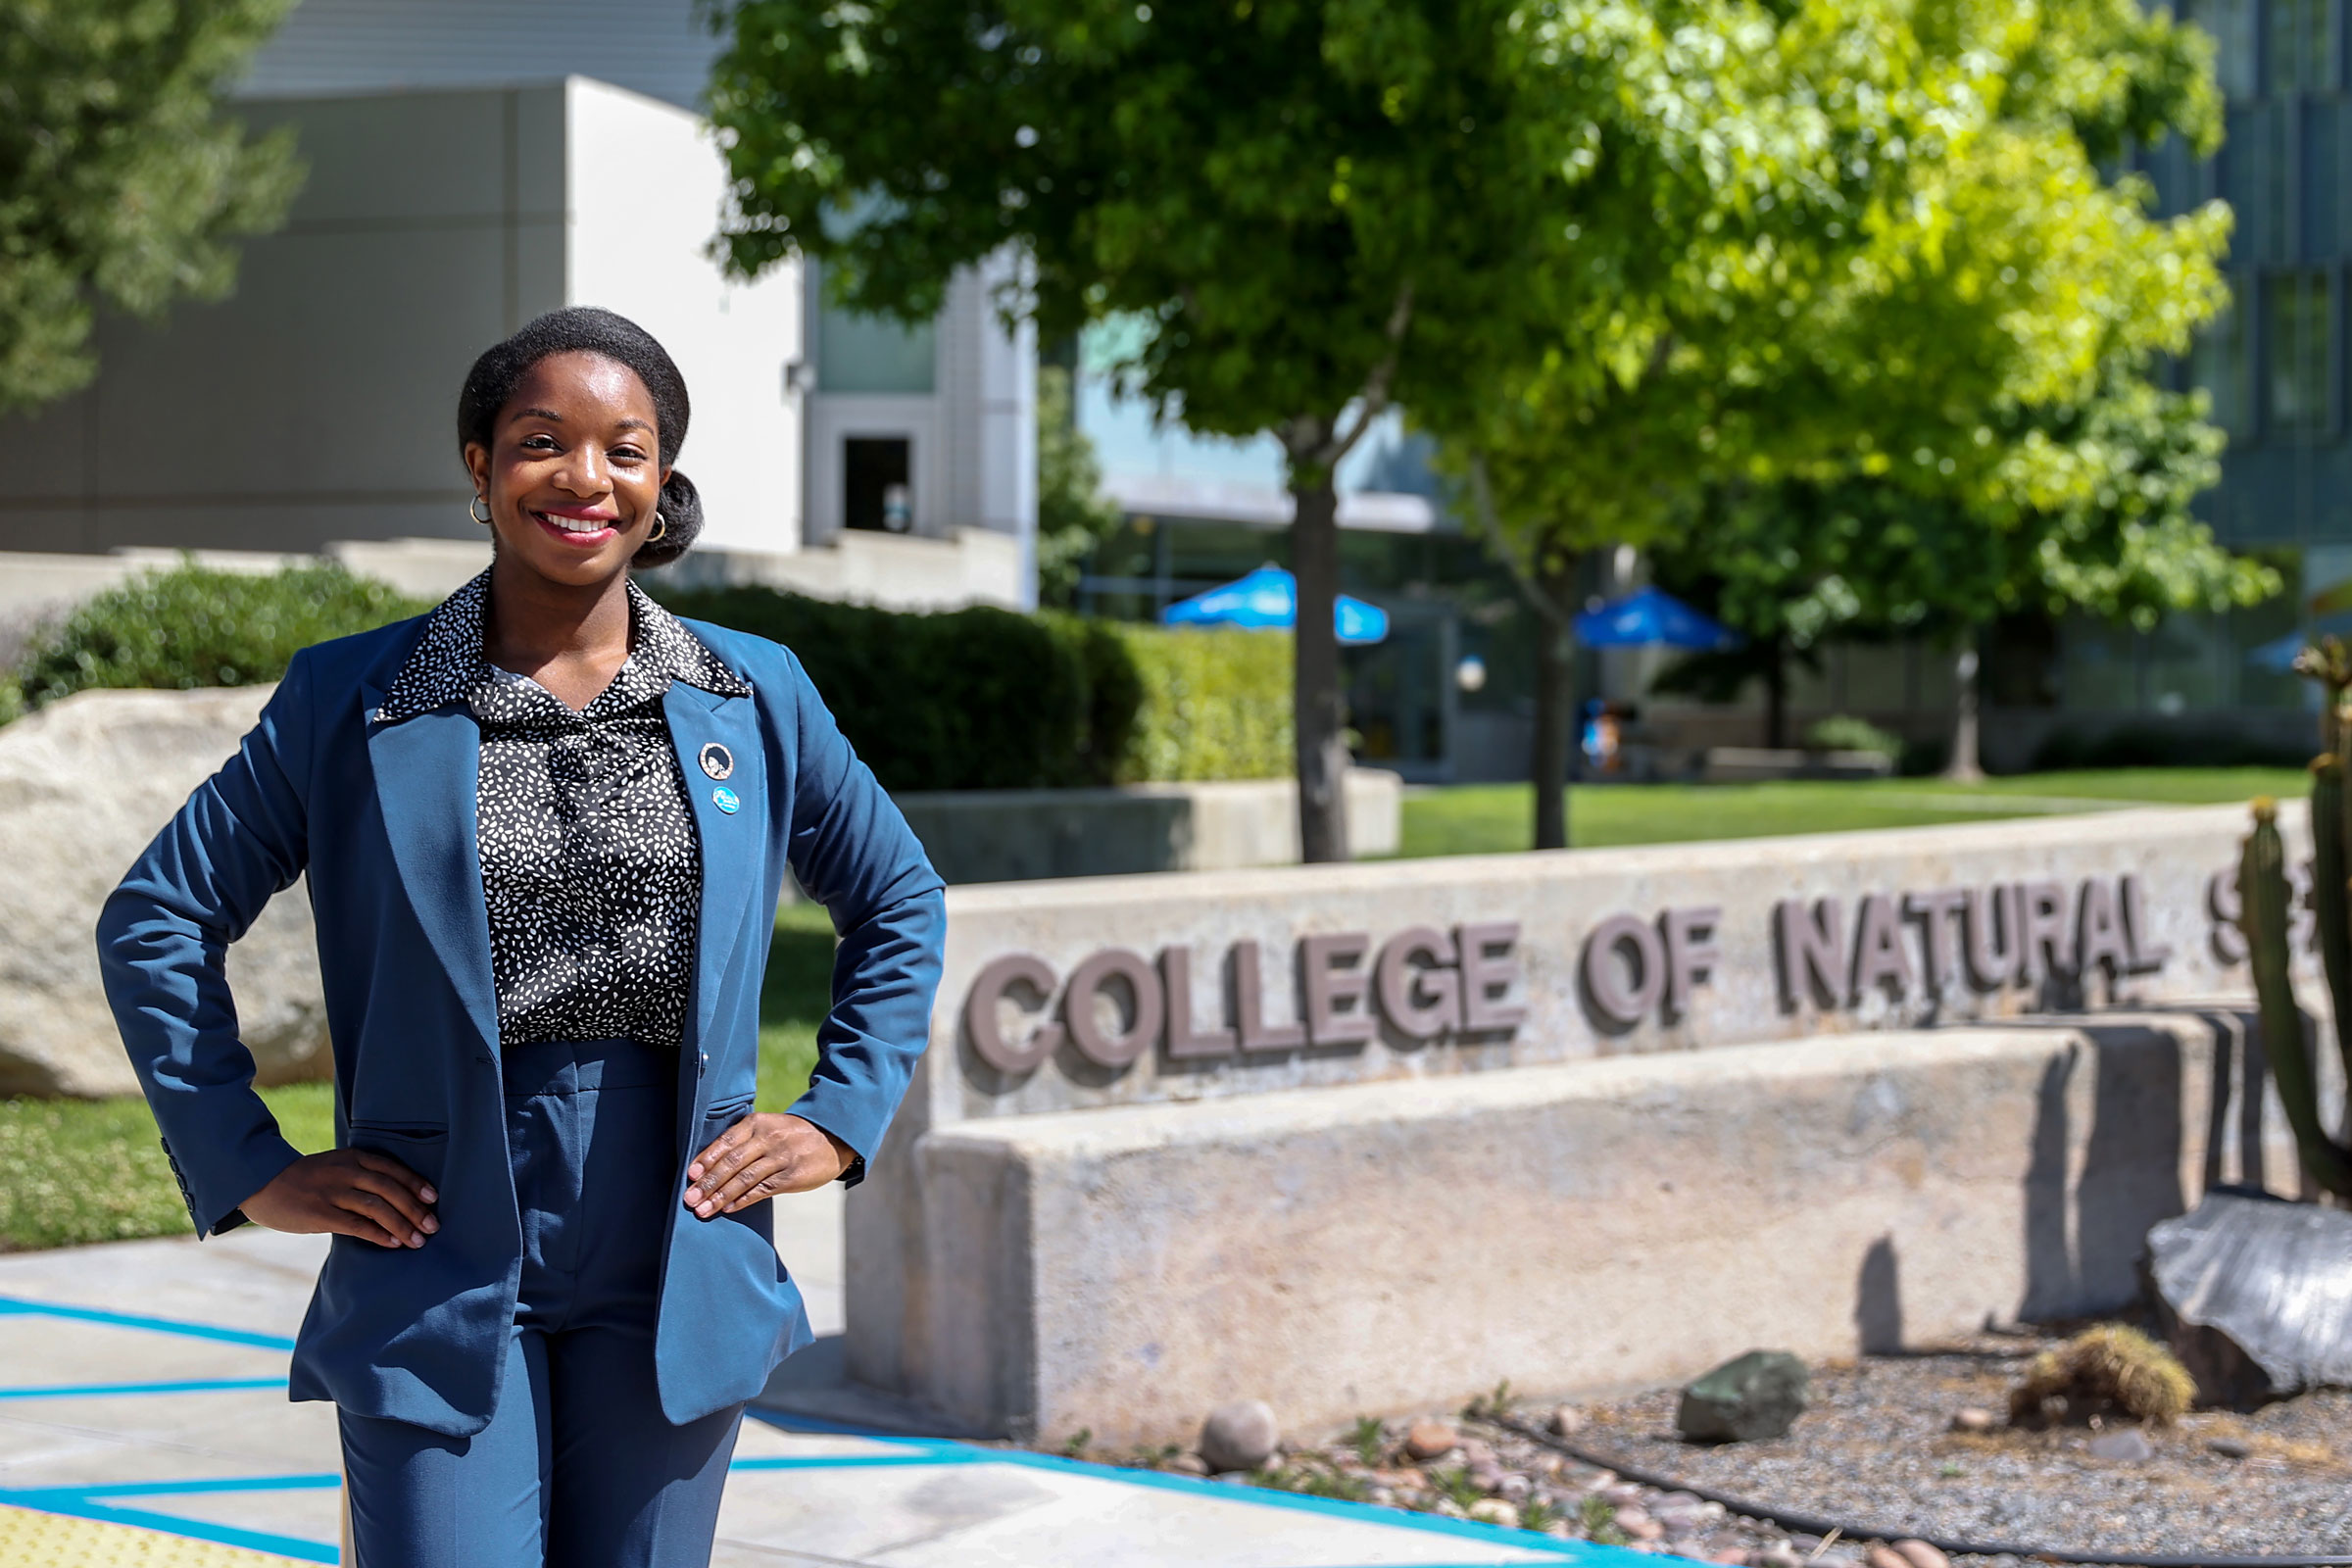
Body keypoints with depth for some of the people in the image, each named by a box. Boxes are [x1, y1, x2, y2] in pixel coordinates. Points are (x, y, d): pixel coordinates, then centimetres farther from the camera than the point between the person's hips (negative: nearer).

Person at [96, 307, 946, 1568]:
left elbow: (900, 904, 20)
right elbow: (155, 921, 6)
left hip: (674, 1267, 2)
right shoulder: (350, 702, 0)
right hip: (441, 1274, -2)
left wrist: (838, 1121, 9)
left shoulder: (756, 697, 6)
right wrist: (252, 1170, 0)